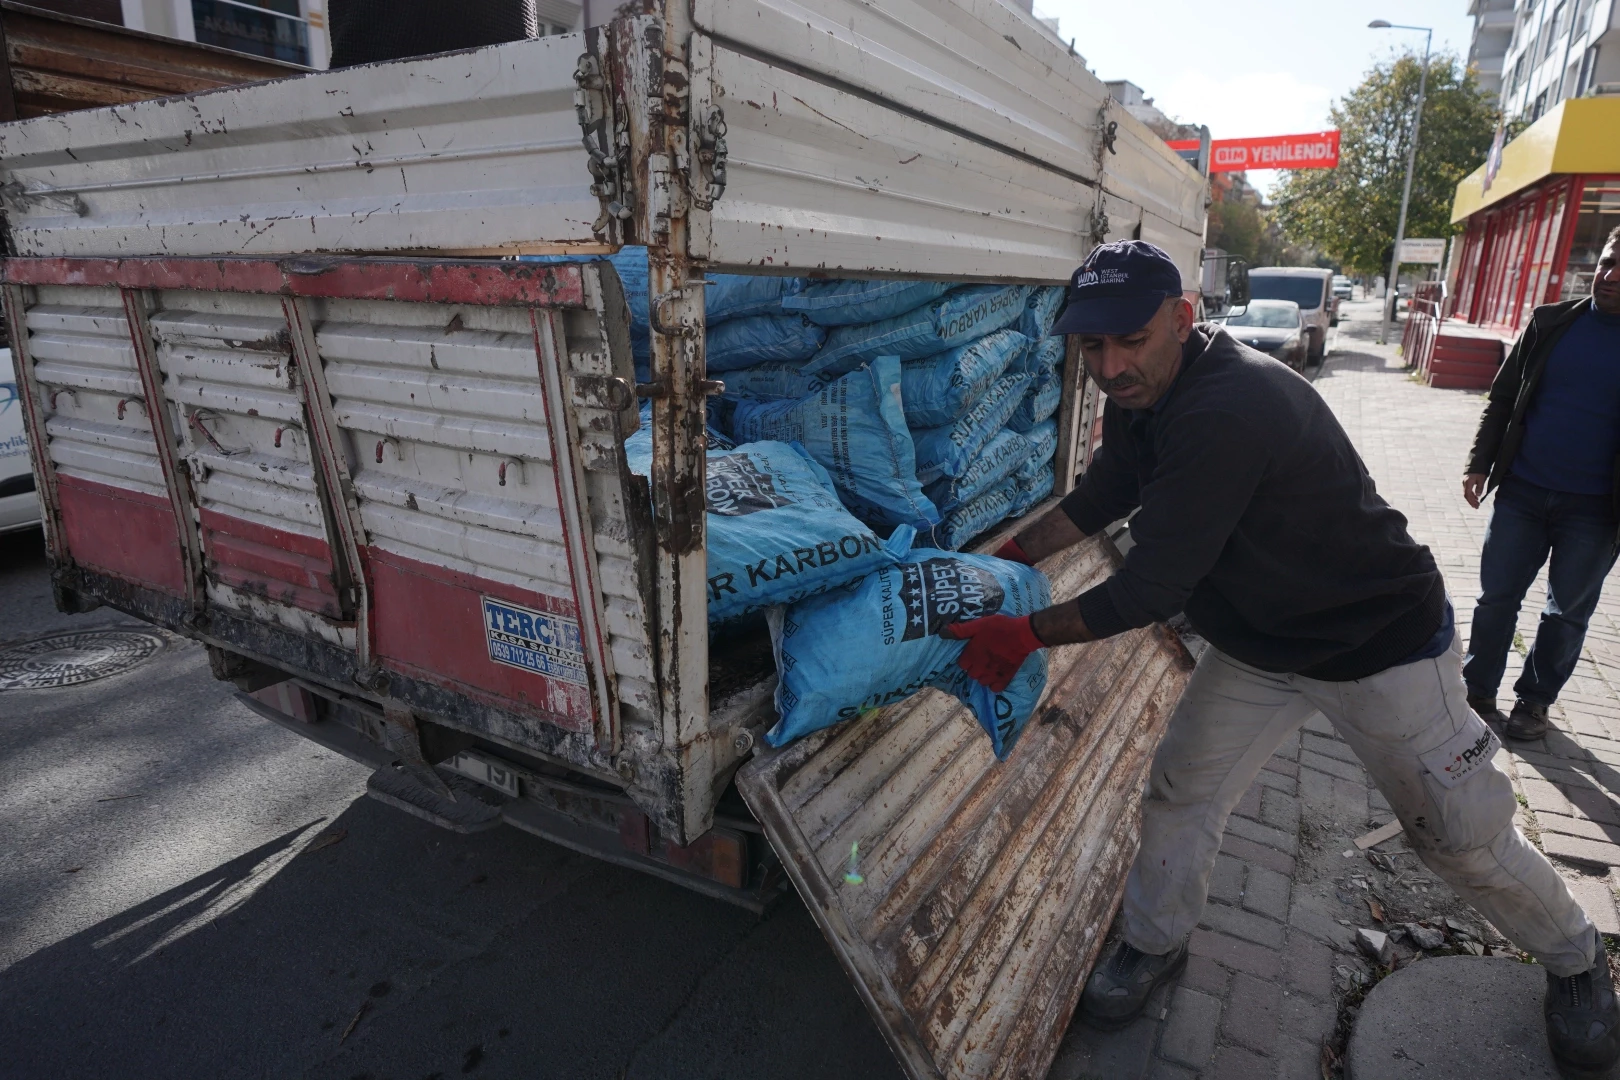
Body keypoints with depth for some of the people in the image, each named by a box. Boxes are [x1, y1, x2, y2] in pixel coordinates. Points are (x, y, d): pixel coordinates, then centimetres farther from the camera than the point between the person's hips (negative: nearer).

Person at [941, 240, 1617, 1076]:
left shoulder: (1228, 412, -37)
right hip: (1258, 647, 7)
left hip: (1384, 647, -7)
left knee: (1463, 837, 12)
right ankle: (1154, 944, 33)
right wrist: (1000, 563, -1)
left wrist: (1027, 634, -25)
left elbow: (1152, 590, -35)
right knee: (1178, 795, 9)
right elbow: (1099, 498, 7)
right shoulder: (1144, 392, -7)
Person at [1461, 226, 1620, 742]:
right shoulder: (1551, 322, 1)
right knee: (1497, 598, 7)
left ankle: (1534, 701, 26)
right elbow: (1502, 398, 6)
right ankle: (1476, 691, 21)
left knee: (1567, 613, 11)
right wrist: (1481, 463, -1)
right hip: (1522, 491, 1)